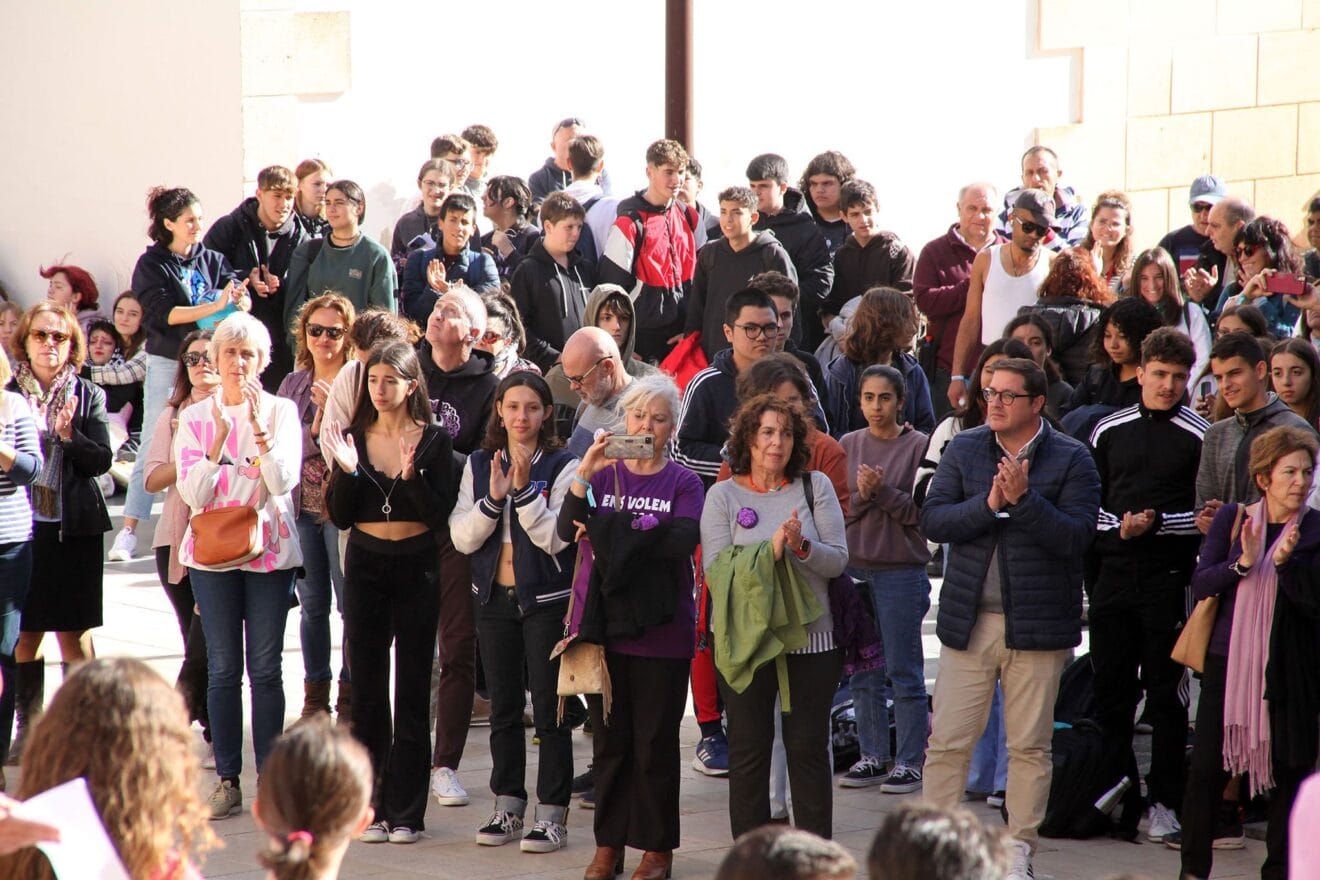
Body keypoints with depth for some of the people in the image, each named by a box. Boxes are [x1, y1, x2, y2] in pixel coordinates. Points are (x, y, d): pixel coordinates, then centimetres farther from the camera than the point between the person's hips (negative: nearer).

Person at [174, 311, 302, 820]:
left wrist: (257, 423, -19)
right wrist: (219, 440, -17)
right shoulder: (195, 418, 5)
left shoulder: (281, 412, 2)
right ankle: (227, 779, 7)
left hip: (269, 551, -1)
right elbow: (194, 494, -4)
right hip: (212, 552, 1)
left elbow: (285, 480, -11)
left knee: (265, 668, 0)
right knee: (223, 668, 2)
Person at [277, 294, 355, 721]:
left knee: (351, 603, -1)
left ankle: (350, 693, 9)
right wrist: (316, 426, -11)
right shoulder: (293, 384, 10)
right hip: (302, 506, 4)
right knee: (312, 604, 12)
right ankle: (315, 694, 21)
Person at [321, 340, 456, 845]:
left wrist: (410, 473, -24)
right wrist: (347, 470, -16)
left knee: (412, 690, 2)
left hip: (416, 568, -2)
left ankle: (405, 812, 7)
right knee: (367, 689, 4)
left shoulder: (433, 440, -4)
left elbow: (440, 514, -10)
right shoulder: (354, 438, 4)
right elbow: (340, 517, 0)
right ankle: (370, 807, 10)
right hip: (365, 566, 2)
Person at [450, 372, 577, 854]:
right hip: (494, 597, 4)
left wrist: (523, 489, -24)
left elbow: (556, 538, -16)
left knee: (549, 708, -2)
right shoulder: (479, 464, 5)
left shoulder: (563, 467, -7)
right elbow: (462, 537, -3)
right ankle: (507, 806, 21)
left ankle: (552, 814, 3)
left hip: (546, 600, -4)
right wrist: (493, 497, -17)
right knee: (503, 708, 12)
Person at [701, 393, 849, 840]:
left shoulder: (815, 487, 3)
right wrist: (770, 551, -20)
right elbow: (714, 568, -9)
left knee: (808, 748, 5)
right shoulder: (723, 495, 0)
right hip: (745, 639, -1)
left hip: (809, 637, 1)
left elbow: (838, 559, -2)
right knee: (749, 749, 4)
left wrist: (803, 546, -21)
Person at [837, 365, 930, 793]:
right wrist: (863, 495, -12)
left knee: (903, 671, -1)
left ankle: (910, 762, 4)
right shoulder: (847, 445, 8)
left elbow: (923, 512, -8)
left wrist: (883, 491, -19)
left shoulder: (918, 446, -4)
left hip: (902, 571, -4)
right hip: (854, 568, 4)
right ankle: (873, 756, 17)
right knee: (862, 672, 9)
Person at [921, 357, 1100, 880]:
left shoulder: (1071, 460, -3)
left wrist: (1023, 499, -23)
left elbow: (1076, 537, -13)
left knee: (1030, 746, 5)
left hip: (1037, 622, -2)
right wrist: (988, 503, -17)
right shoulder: (963, 450, 6)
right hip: (968, 620, 2)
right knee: (948, 741, 1)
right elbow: (932, 521, -3)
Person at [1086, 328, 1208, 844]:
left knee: (1166, 695, 1)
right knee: (1110, 693, 7)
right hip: (1114, 576, 4)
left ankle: (1163, 802, 6)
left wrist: (1157, 522, -16)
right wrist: (1117, 526, -5)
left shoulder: (1199, 436, -2)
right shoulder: (1108, 430, 10)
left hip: (1170, 581, -4)